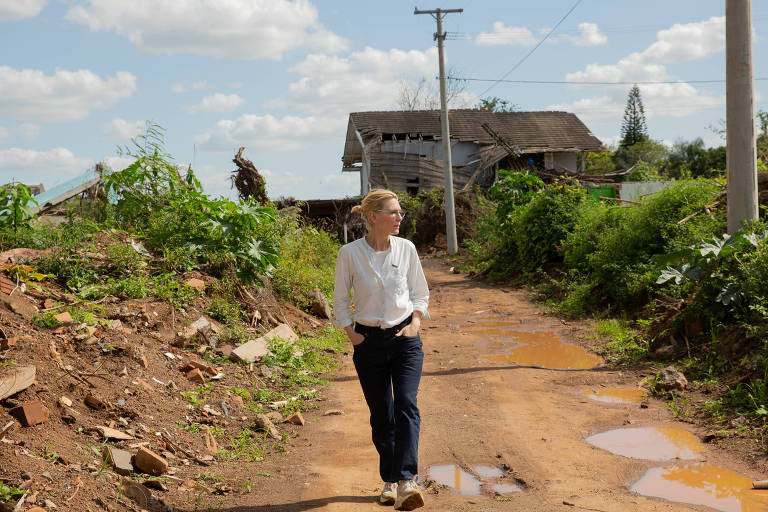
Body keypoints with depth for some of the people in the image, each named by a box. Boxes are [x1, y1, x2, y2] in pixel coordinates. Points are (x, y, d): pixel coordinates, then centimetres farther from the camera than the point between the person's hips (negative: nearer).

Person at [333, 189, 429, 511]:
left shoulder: (406, 248, -1)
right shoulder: (350, 254, -7)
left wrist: (415, 322, -3)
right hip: (369, 342, 0)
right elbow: (340, 299, 5)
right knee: (380, 415, 7)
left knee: (406, 404, -16)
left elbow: (420, 292, 11)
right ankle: (390, 481, 23)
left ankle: (406, 482, -22)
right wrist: (350, 333, -3)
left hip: (405, 339, 1)